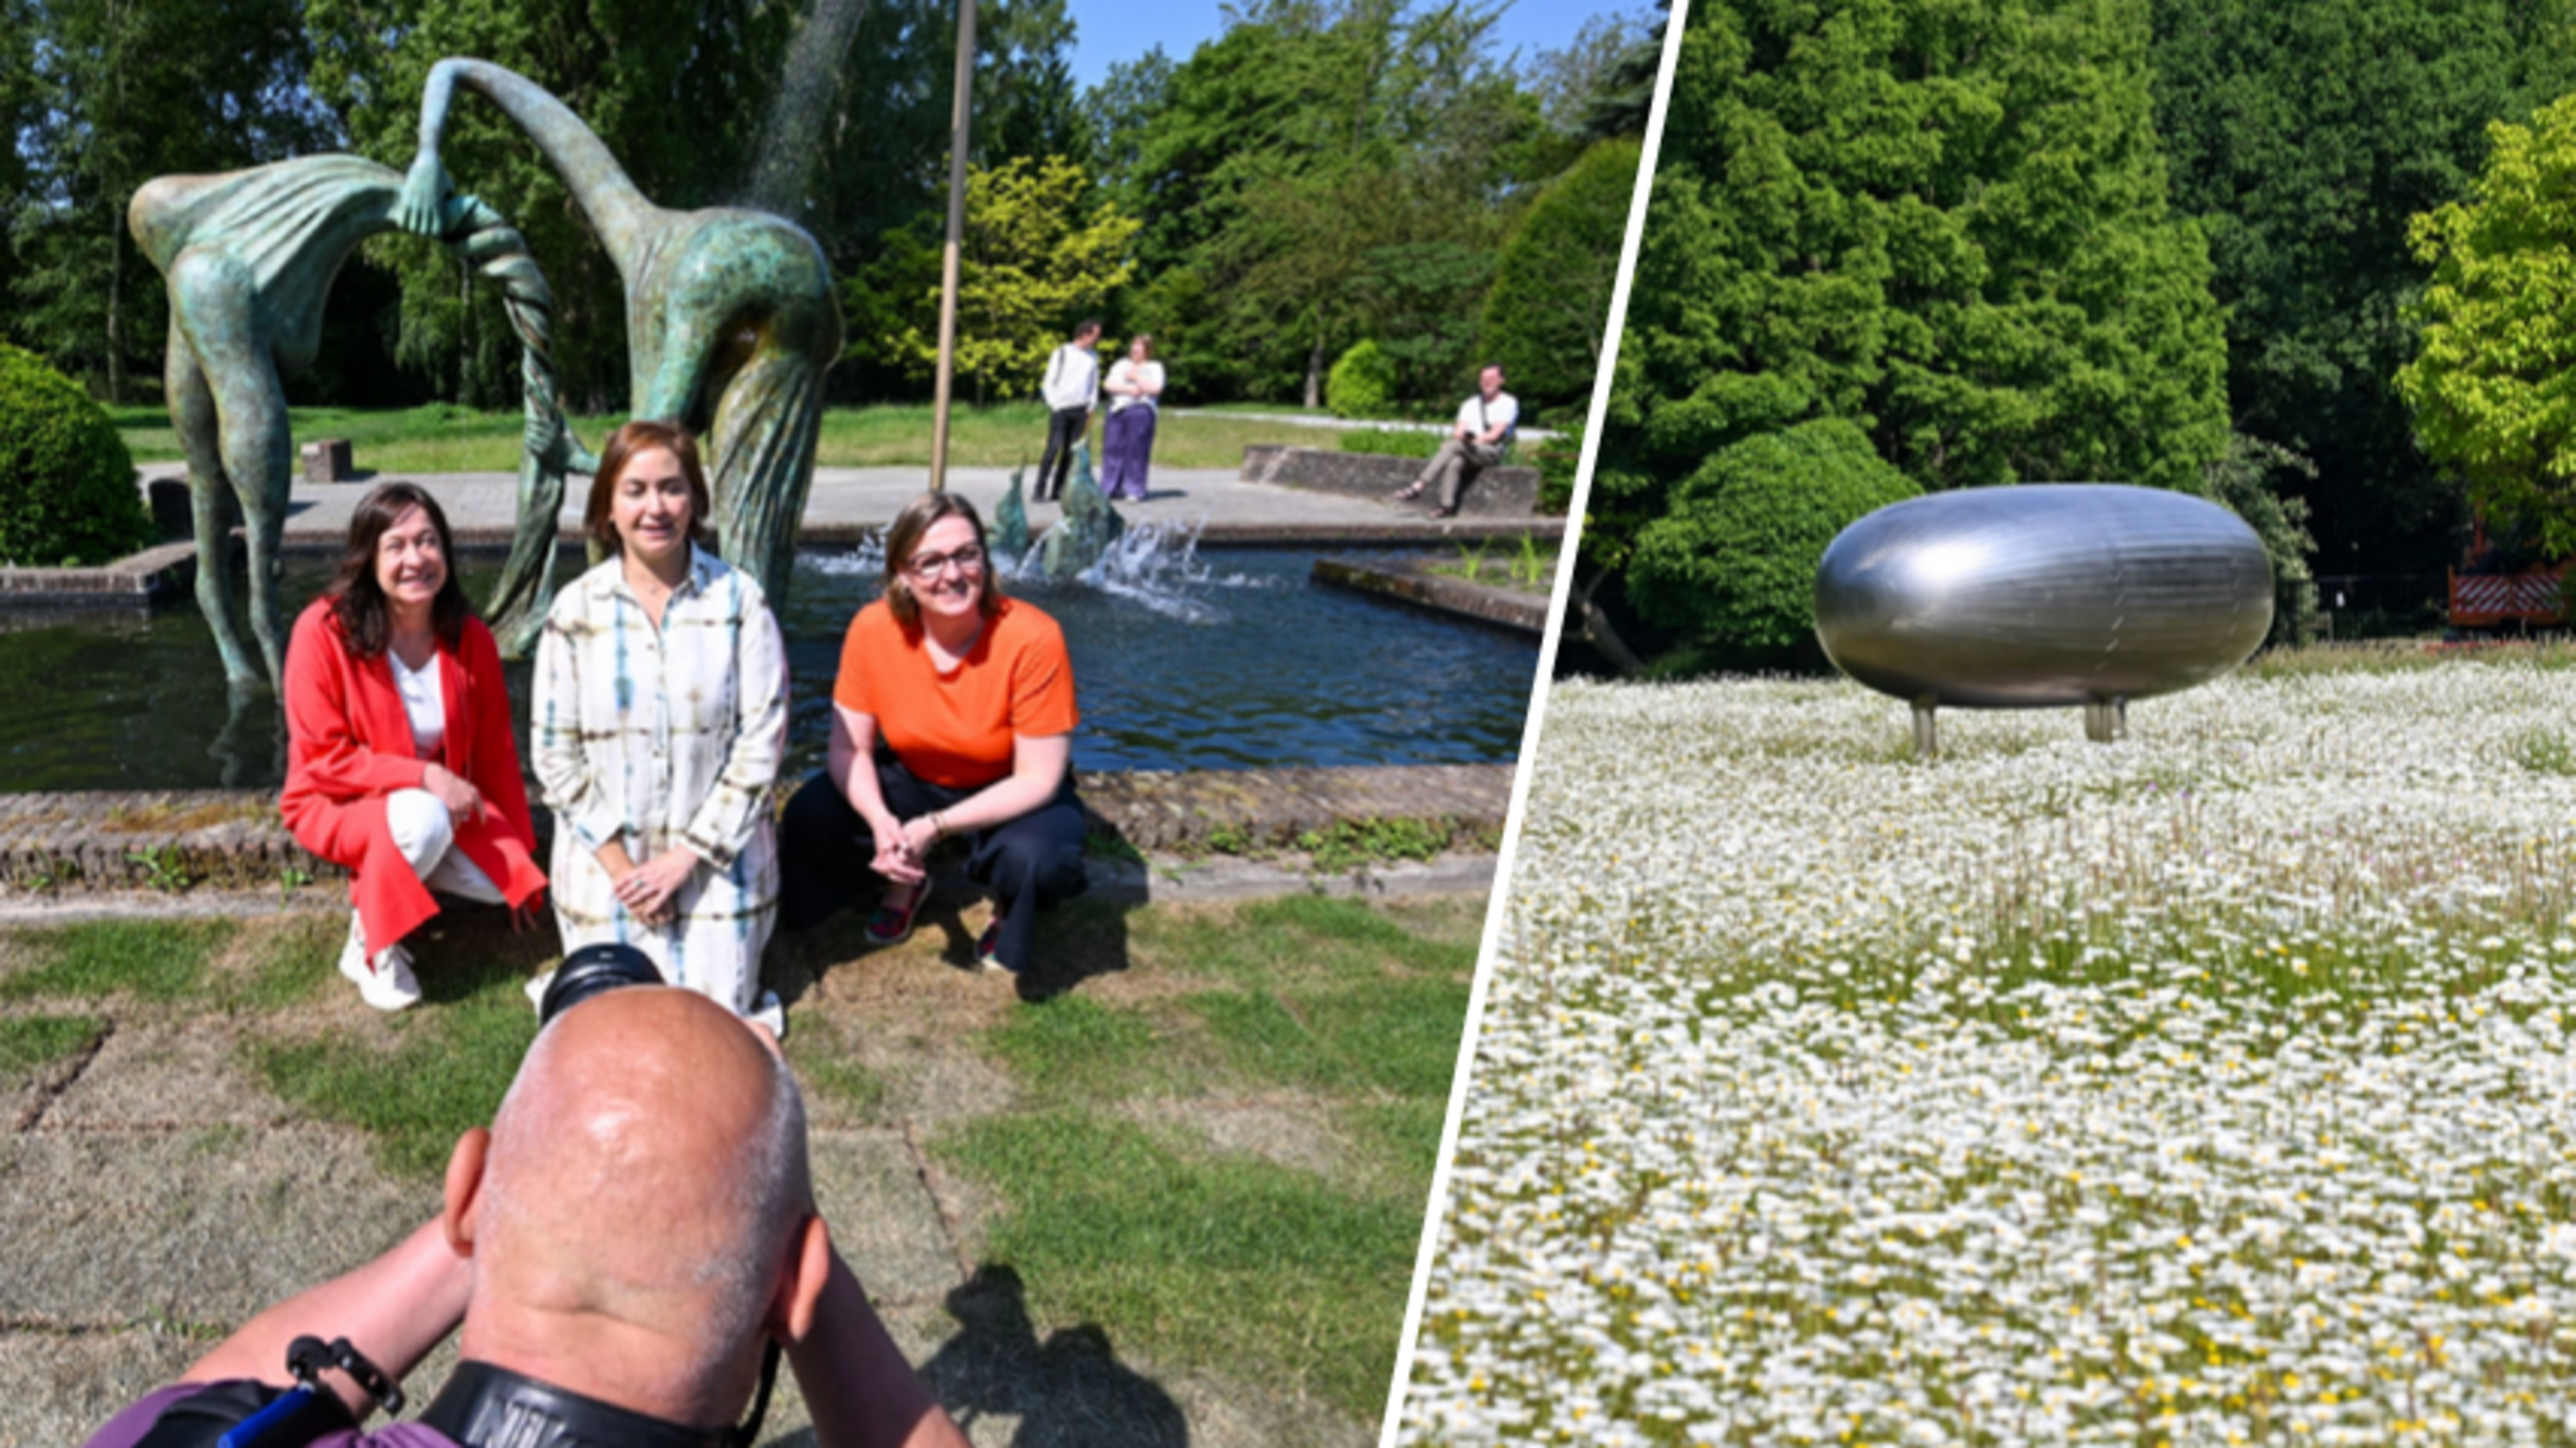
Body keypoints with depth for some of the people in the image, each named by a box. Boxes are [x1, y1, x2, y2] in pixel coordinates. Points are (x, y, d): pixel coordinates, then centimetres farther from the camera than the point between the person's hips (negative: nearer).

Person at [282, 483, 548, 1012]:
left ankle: (397, 875, 10)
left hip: (445, 805, 5)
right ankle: (370, 942, -9)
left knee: (502, 880, -20)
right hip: (341, 807, -4)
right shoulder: (324, 631, -21)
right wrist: (423, 777, -28)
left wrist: (522, 858, 3)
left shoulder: (471, 638, -8)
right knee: (423, 820, -36)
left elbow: (496, 754, 0)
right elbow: (323, 756, -18)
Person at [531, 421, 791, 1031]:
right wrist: (616, 861, -9)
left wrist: (689, 855, -12)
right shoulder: (576, 609, -3)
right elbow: (555, 750, -1)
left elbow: (763, 737, -8)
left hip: (717, 855, -1)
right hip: (607, 857, 1)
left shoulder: (739, 600, -7)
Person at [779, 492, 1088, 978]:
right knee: (809, 814, -19)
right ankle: (904, 883, 14)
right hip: (912, 779, 4)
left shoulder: (1033, 638, -28)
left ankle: (1008, 918, 5)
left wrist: (934, 827, -30)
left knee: (1035, 857, -35)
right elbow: (849, 748, -10)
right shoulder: (874, 629, -18)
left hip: (1012, 793, -3)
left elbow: (1037, 778, -23)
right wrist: (880, 821, -30)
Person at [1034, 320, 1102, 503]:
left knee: (1071, 452, 1)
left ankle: (1058, 490, 7)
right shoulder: (1062, 353, -1)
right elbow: (1049, 382, 0)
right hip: (1061, 409, -5)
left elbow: (1095, 383, 19)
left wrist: (1092, 405, 6)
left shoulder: (1093, 357, 13)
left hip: (1081, 411, 5)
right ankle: (1039, 491, -10)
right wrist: (1054, 404, -8)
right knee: (1054, 449, -11)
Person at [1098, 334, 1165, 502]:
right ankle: (1111, 489, 0)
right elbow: (1108, 385, 7)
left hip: (1141, 411, -3)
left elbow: (1156, 389, -5)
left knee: (1136, 450, -9)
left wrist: (1136, 377, -1)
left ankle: (1134, 490, -5)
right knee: (1113, 448, -4)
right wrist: (1128, 389, -7)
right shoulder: (1122, 364, 20)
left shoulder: (1155, 367, 12)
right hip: (1118, 410, 3)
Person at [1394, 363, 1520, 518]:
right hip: (1467, 453, 5)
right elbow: (1459, 431, 9)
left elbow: (1494, 435, -7)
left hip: (1491, 452, -5)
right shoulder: (1470, 404, 20)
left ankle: (1418, 487, -39)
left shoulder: (1509, 403, 3)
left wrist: (1470, 440, -14)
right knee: (1454, 463, -34)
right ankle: (1447, 506, -44)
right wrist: (1458, 435, -14)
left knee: (1452, 446, -32)